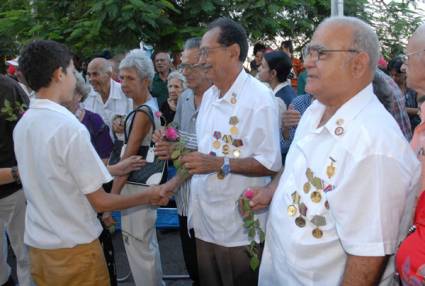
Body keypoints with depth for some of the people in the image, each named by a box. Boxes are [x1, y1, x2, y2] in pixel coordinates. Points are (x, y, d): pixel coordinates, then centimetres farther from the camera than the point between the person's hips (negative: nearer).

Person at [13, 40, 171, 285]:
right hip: (73, 247, -7)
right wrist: (148, 197, -4)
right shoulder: (70, 127, -22)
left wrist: (111, 169, 16)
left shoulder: (21, 126, 0)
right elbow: (100, 202, -18)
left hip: (37, 243, 7)